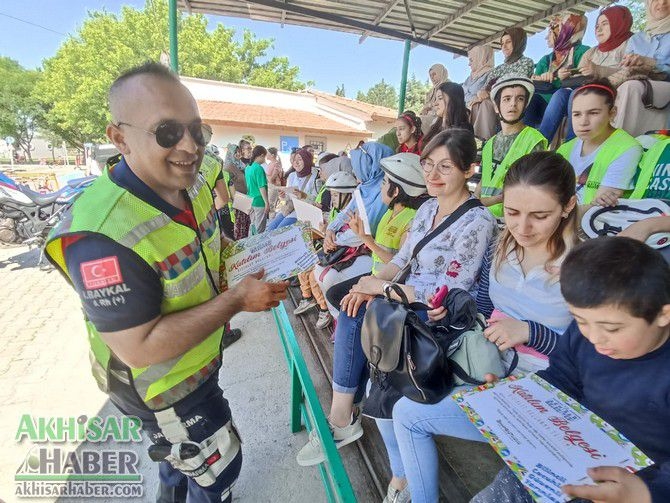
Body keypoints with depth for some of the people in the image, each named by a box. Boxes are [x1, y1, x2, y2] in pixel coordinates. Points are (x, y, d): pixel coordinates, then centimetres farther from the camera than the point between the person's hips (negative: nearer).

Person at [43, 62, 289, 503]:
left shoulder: (194, 184, -10)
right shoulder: (103, 233, -37)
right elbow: (140, 348, -32)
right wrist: (237, 299, -32)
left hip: (198, 360, 8)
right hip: (163, 386, -8)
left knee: (186, 449, 36)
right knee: (220, 468, 18)